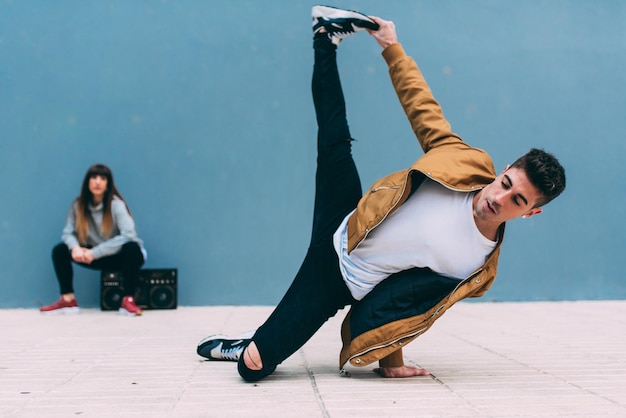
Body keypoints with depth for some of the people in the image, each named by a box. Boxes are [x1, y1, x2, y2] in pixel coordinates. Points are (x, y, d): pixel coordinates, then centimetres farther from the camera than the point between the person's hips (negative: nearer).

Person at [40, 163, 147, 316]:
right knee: (60, 250, -9)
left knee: (132, 248, -38)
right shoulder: (78, 205, -5)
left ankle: (128, 300, -31)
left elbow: (128, 235, -30)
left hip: (121, 256, -5)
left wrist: (95, 252, -31)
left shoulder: (116, 204, -19)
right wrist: (75, 247, -31)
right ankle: (68, 300, -7)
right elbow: (68, 233, -6)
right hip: (98, 257, 5)